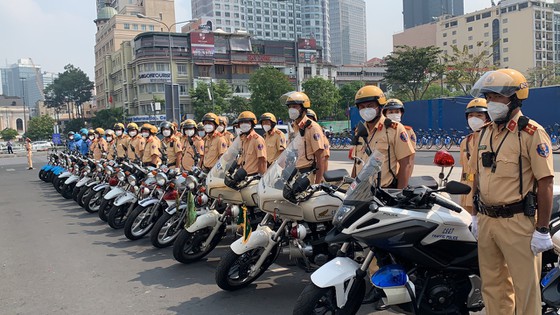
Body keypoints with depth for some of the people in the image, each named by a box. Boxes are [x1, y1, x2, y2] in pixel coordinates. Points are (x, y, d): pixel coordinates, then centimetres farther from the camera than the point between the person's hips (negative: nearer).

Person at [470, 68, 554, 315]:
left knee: (526, 287, 4)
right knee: (492, 285, 16)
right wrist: (476, 215, 17)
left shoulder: (531, 133, -11)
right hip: (487, 221, 7)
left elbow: (545, 182, -14)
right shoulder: (486, 132, 11)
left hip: (518, 223, -7)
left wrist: (542, 229, -15)